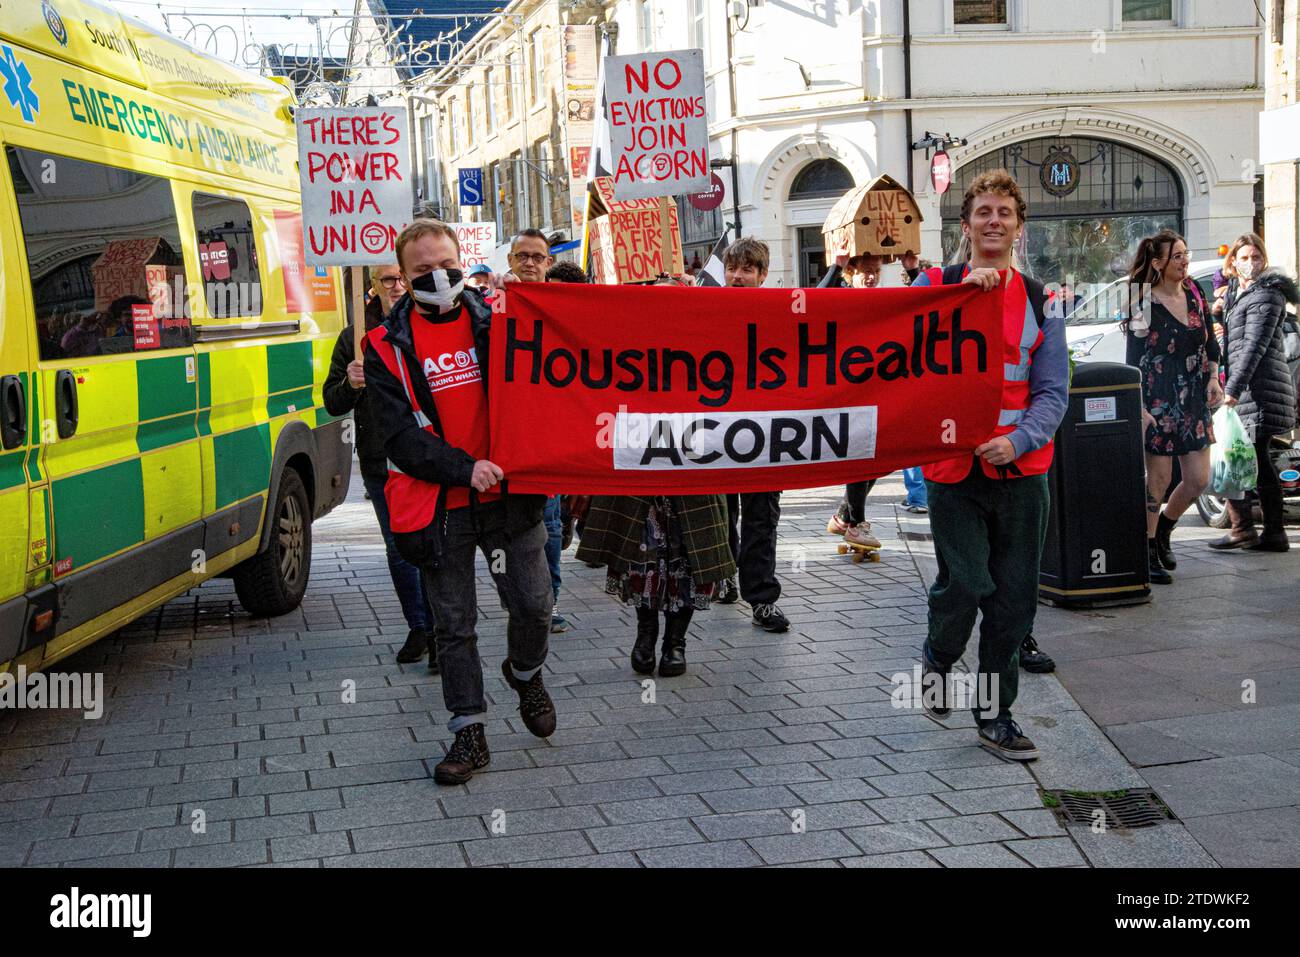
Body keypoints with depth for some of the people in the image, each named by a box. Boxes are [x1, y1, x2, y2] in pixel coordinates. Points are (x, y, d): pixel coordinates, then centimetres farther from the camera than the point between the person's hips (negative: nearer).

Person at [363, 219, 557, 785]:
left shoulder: (494, 321, 3)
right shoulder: (388, 347, -1)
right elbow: (399, 437, -8)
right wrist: (463, 469, -20)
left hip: (507, 494, 1)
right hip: (440, 506, -1)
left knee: (534, 605, 3)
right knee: (453, 625, 6)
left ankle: (525, 674, 35)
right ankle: (469, 733, 17)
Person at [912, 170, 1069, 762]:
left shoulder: (1039, 301, 8)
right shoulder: (934, 286, 3)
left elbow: (1053, 390, 4)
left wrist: (1018, 441, -13)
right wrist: (964, 292, -23)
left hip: (1020, 468, 3)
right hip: (953, 464, -3)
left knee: (1014, 597, 6)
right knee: (965, 584, -11)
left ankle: (995, 714, 22)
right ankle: (937, 658, 23)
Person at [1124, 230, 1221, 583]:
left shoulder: (1195, 296, 8)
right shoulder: (1144, 305, -9)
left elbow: (1211, 345, 18)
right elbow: (1133, 361, -9)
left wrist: (1213, 378, 3)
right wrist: (1139, 407, -15)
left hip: (1194, 402, 6)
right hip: (1159, 404, -6)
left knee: (1199, 479, 5)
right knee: (1159, 478, -1)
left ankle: (1163, 529, 29)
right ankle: (1148, 551, 13)